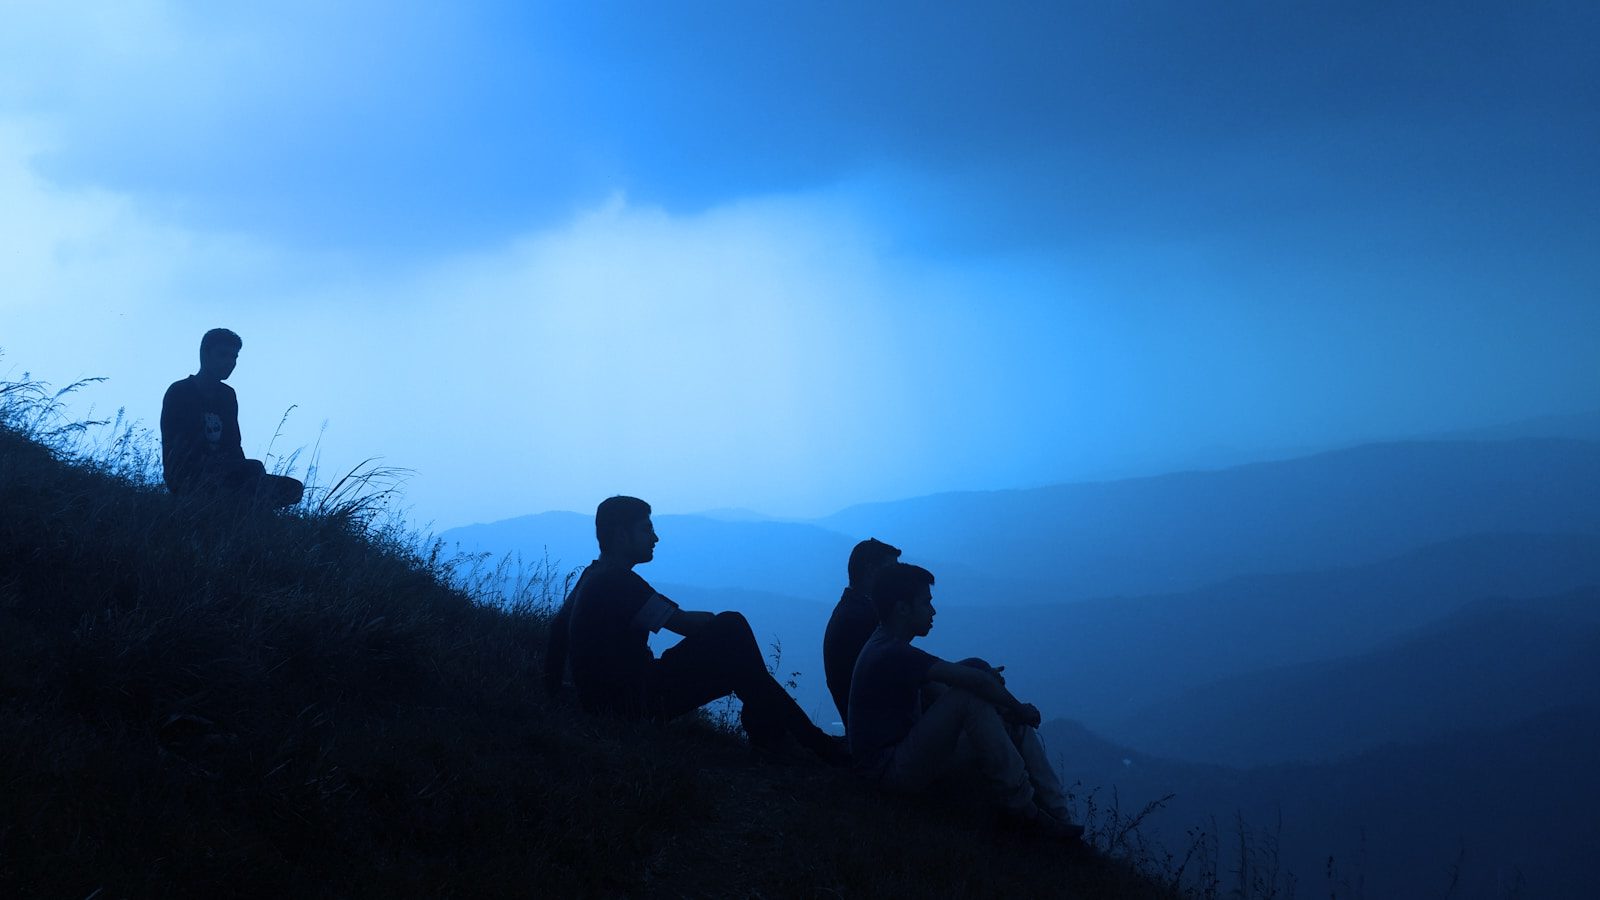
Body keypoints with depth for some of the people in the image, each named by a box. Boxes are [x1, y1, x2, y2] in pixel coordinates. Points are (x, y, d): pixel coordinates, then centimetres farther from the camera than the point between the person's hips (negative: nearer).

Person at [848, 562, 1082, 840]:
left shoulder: (889, 646, 13)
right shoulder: (891, 654, -22)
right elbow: (973, 681, -27)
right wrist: (1019, 709, -12)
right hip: (895, 770, -11)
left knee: (1016, 728, 3)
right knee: (969, 697, -28)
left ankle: (1061, 821, -3)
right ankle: (1020, 805, -18)